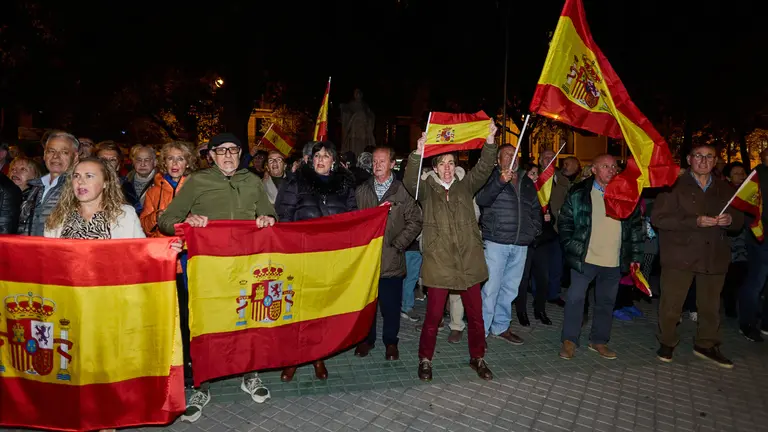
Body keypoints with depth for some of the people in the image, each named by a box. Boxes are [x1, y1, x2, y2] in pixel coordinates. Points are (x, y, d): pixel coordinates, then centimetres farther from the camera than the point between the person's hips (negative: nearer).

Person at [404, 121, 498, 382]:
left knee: (476, 314, 11)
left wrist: (490, 141, -15)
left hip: (469, 261, 3)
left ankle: (477, 358, 30)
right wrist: (418, 153, -29)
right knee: (433, 315, 3)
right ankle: (425, 359, 22)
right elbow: (410, 181, -15)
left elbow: (483, 169, -1)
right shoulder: (426, 189, 4)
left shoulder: (465, 186, 11)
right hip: (439, 262, -3)